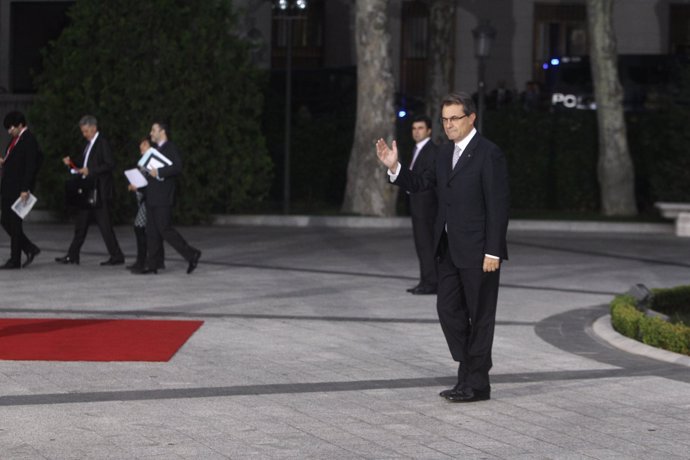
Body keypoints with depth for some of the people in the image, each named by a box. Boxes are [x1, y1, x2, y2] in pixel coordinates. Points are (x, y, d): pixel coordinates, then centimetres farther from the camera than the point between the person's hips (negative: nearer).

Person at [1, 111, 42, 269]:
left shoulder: (29, 140, -13)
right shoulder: (15, 139, 16)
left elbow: (30, 165, -18)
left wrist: (25, 189, -22)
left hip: (18, 189, -10)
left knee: (14, 223, -4)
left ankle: (15, 260, 2)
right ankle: (30, 249, 18)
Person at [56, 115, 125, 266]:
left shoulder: (102, 143, -12)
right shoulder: (89, 143, 15)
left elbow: (110, 165, -18)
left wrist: (90, 171, -22)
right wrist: (72, 163, 6)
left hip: (99, 191, -9)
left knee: (104, 224, -6)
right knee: (81, 223, 11)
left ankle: (117, 256, 0)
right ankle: (72, 256, 15)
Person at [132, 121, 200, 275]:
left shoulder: (171, 148, -8)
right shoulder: (157, 149, 21)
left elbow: (177, 167, -22)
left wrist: (158, 172, -23)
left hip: (163, 198, -9)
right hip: (152, 197, 9)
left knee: (165, 229, -11)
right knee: (152, 232, 7)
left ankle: (191, 254, -2)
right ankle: (151, 265, 8)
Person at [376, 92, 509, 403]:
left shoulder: (488, 154, -13)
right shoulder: (445, 153, 12)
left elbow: (497, 206, -15)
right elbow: (421, 184, 14)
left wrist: (492, 252, -18)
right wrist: (394, 167, -3)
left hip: (478, 251, -8)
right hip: (449, 249, 8)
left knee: (479, 315, 2)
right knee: (448, 309, 8)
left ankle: (476, 383, 9)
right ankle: (470, 368, 21)